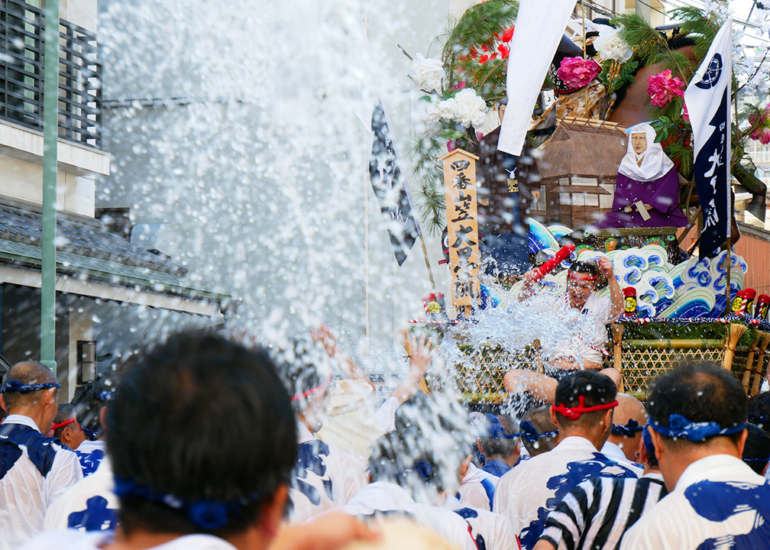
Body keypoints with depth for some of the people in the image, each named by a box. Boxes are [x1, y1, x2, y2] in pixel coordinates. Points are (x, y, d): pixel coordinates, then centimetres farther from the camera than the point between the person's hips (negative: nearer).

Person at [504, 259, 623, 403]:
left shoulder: (599, 306, 13)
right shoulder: (553, 304, 16)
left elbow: (617, 309, -9)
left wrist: (611, 277, -27)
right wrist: (527, 286, -20)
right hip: (554, 375, 1)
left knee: (613, 376, -36)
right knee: (512, 377, -26)